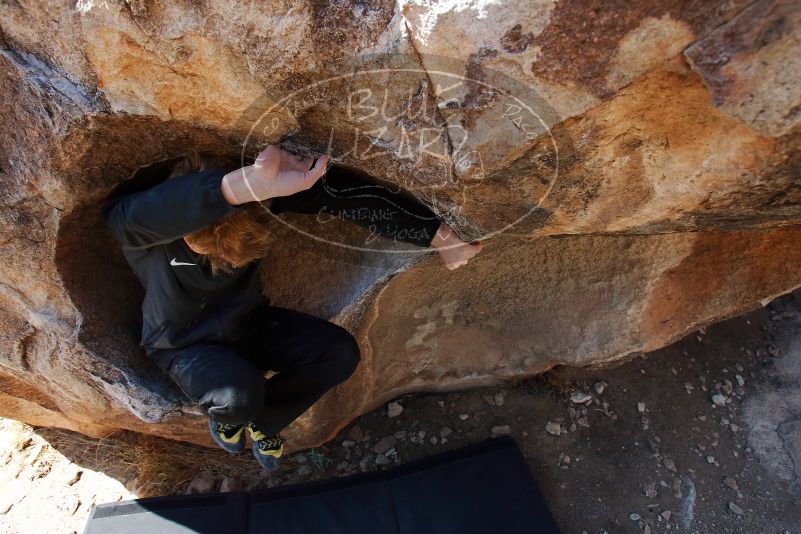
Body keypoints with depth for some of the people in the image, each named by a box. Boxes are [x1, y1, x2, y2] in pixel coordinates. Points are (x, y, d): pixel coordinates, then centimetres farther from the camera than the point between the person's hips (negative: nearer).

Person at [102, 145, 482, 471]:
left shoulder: (250, 188, -24)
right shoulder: (128, 219, -31)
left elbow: (335, 191, -28)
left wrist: (436, 235, -32)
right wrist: (249, 183, -72)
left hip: (248, 320, 4)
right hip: (185, 343, -3)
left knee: (340, 354, -17)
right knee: (240, 396, -34)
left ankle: (261, 422, 9)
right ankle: (221, 414, 6)